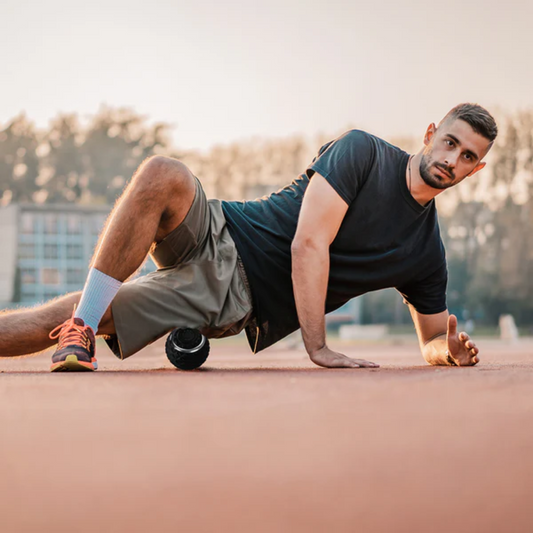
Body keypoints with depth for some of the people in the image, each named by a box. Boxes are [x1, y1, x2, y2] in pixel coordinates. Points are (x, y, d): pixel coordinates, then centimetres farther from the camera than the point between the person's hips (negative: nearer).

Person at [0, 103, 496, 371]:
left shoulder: (427, 255, 8)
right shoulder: (363, 152, -3)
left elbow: (433, 339, 20)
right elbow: (308, 244, -13)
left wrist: (450, 350, -7)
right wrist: (317, 346, -22)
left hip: (238, 302, 1)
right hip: (219, 238, -1)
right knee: (163, 174, -35)